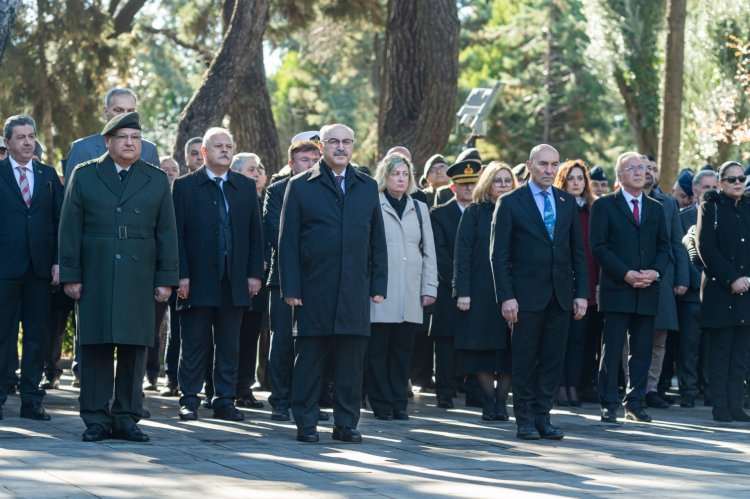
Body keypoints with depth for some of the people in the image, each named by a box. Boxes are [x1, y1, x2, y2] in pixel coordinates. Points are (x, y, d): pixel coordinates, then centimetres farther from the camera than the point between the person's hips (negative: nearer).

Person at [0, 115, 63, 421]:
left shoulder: (48, 175, 11)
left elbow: (59, 221, 9)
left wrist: (58, 262, 0)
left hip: (40, 268, 3)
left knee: (36, 335, 5)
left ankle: (31, 401, 9)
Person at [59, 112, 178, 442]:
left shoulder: (157, 180, 11)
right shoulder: (84, 176, 8)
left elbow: (166, 233, 9)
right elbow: (70, 229, 4)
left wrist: (166, 279, 2)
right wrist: (70, 275, -3)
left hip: (139, 278, 1)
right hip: (95, 277, -1)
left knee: (135, 347, 0)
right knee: (96, 347, -1)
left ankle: (126, 418, 7)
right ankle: (96, 420, 4)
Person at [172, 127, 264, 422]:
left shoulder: (246, 187, 12)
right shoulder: (184, 187, 2)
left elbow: (255, 233, 11)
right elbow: (178, 234, -2)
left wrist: (255, 273, 2)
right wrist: (182, 274, -10)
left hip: (235, 281, 3)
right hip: (198, 279, -3)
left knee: (229, 346, 6)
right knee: (194, 345, 2)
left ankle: (225, 401, 12)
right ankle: (189, 400, 9)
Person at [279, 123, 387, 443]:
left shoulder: (368, 187, 13)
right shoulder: (300, 186, 4)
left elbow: (377, 241, 14)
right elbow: (288, 241, 1)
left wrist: (378, 285, 7)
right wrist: (290, 288, -6)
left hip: (355, 292, 2)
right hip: (314, 292, -2)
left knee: (352, 361, 3)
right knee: (310, 359, 2)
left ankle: (346, 423, 11)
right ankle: (306, 423, 9)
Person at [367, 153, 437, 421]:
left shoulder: (419, 209, 17)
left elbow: (429, 251, 16)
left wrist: (429, 287, 8)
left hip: (410, 293, 4)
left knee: (403, 348, 4)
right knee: (378, 349, -3)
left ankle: (399, 402, 9)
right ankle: (381, 404, 2)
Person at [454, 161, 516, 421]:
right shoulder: (474, 212, 3)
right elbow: (462, 254, -1)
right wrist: (462, 291, -10)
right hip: (481, 291, -2)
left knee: (508, 351, 0)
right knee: (483, 348, -1)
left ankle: (501, 401, 7)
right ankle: (489, 401, 7)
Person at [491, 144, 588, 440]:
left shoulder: (567, 202, 12)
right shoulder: (510, 203, -1)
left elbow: (578, 251, 13)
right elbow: (499, 254, -4)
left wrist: (581, 292, 5)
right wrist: (506, 296, -11)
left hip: (561, 294, 4)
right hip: (527, 293, -4)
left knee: (553, 360, 4)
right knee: (525, 360, 1)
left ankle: (542, 416, 12)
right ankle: (525, 419, 9)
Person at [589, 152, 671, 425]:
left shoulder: (656, 208, 16)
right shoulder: (604, 206, 2)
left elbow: (664, 247, 14)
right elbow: (598, 246, -6)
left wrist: (655, 272, -6)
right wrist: (626, 274, -14)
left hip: (647, 290, 4)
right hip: (616, 289, -4)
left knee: (642, 351, 5)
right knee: (611, 349, -3)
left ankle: (635, 403, 12)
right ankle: (609, 405, 2)